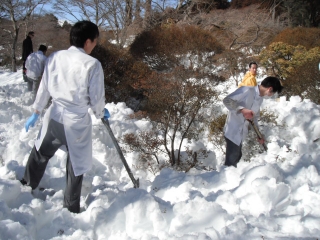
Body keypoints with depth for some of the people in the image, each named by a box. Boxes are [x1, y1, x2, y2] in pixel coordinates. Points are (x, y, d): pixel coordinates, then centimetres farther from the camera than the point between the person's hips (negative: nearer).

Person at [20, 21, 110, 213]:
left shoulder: (55, 58, -3)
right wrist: (101, 113, 11)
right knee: (76, 165, 11)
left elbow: (44, 89, 6)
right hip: (77, 121, -5)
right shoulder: (92, 64, -17)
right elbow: (96, 98, -10)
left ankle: (27, 187, 47)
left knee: (40, 153, 27)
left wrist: (36, 112, 19)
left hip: (54, 116, 5)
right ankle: (71, 209, 24)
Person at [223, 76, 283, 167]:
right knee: (231, 160, -2)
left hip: (241, 133, 9)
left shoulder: (260, 98, 9)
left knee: (236, 157, 18)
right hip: (233, 131, -9)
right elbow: (227, 100, -24)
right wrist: (242, 110, -35)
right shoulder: (247, 90, -19)